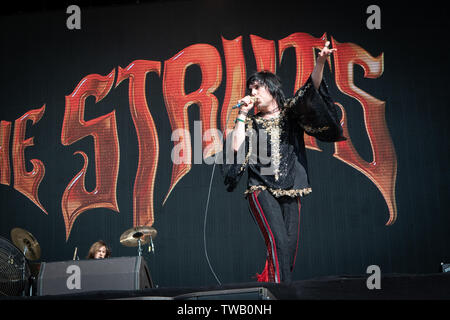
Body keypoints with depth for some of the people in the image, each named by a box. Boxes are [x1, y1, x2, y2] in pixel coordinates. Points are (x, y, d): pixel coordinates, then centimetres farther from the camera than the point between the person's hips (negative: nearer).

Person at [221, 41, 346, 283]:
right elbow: (236, 148, -2)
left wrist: (320, 62, -18)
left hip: (290, 190, 2)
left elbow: (310, 91, -3)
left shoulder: (290, 112, 14)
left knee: (290, 245, -3)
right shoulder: (251, 123, 15)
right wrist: (242, 114, 2)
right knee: (278, 241, -18)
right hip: (261, 189, -2)